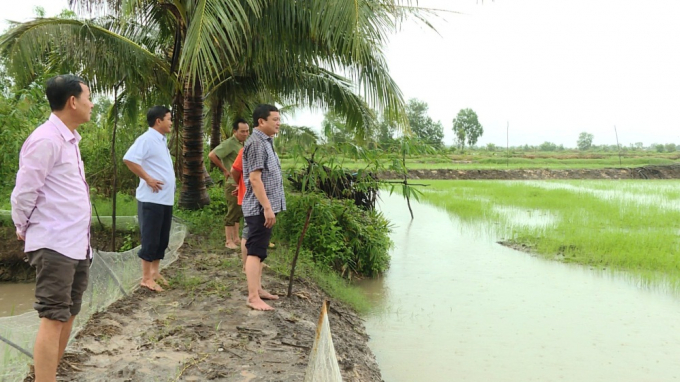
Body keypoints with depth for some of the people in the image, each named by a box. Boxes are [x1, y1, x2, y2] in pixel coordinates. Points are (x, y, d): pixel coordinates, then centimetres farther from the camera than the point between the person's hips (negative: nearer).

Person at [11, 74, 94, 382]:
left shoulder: (69, 139, 15)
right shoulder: (45, 140, -15)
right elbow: (23, 193, -13)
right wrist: (23, 229, 2)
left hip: (78, 244, 9)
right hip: (54, 245, -9)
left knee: (69, 314, 15)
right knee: (53, 318, -5)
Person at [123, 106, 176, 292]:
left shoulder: (162, 140, 16)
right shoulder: (147, 139, -13)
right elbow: (129, 159, -25)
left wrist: (169, 185, 13)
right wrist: (147, 178, -21)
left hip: (165, 199, 9)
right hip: (152, 199, -9)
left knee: (162, 239, 14)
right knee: (150, 239, -3)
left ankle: (155, 273, 25)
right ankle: (146, 278, 6)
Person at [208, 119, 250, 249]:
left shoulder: (243, 144, 11)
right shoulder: (229, 143, -15)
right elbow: (212, 155, -24)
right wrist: (225, 170, -17)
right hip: (233, 184, -9)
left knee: (238, 212, 15)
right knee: (232, 212, -2)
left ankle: (236, 238, 25)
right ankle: (229, 241, 6)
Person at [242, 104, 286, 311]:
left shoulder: (265, 142, 16)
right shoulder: (256, 143, -16)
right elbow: (255, 178, -22)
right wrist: (267, 208, -24)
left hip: (265, 206, 10)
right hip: (259, 208, -10)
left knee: (259, 249, 15)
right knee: (255, 251, -8)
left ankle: (257, 288, 24)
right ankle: (253, 297, -5)